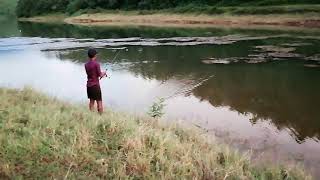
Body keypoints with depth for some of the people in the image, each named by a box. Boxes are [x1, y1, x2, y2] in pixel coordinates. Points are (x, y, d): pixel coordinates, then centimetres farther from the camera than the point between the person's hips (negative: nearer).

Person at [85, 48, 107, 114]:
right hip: (95, 85, -7)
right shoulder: (96, 64, -14)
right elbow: (100, 75, -13)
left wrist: (101, 73, 17)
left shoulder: (86, 64, 6)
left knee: (91, 101, 14)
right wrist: (104, 73, 9)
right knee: (99, 102, -2)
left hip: (89, 85, 7)